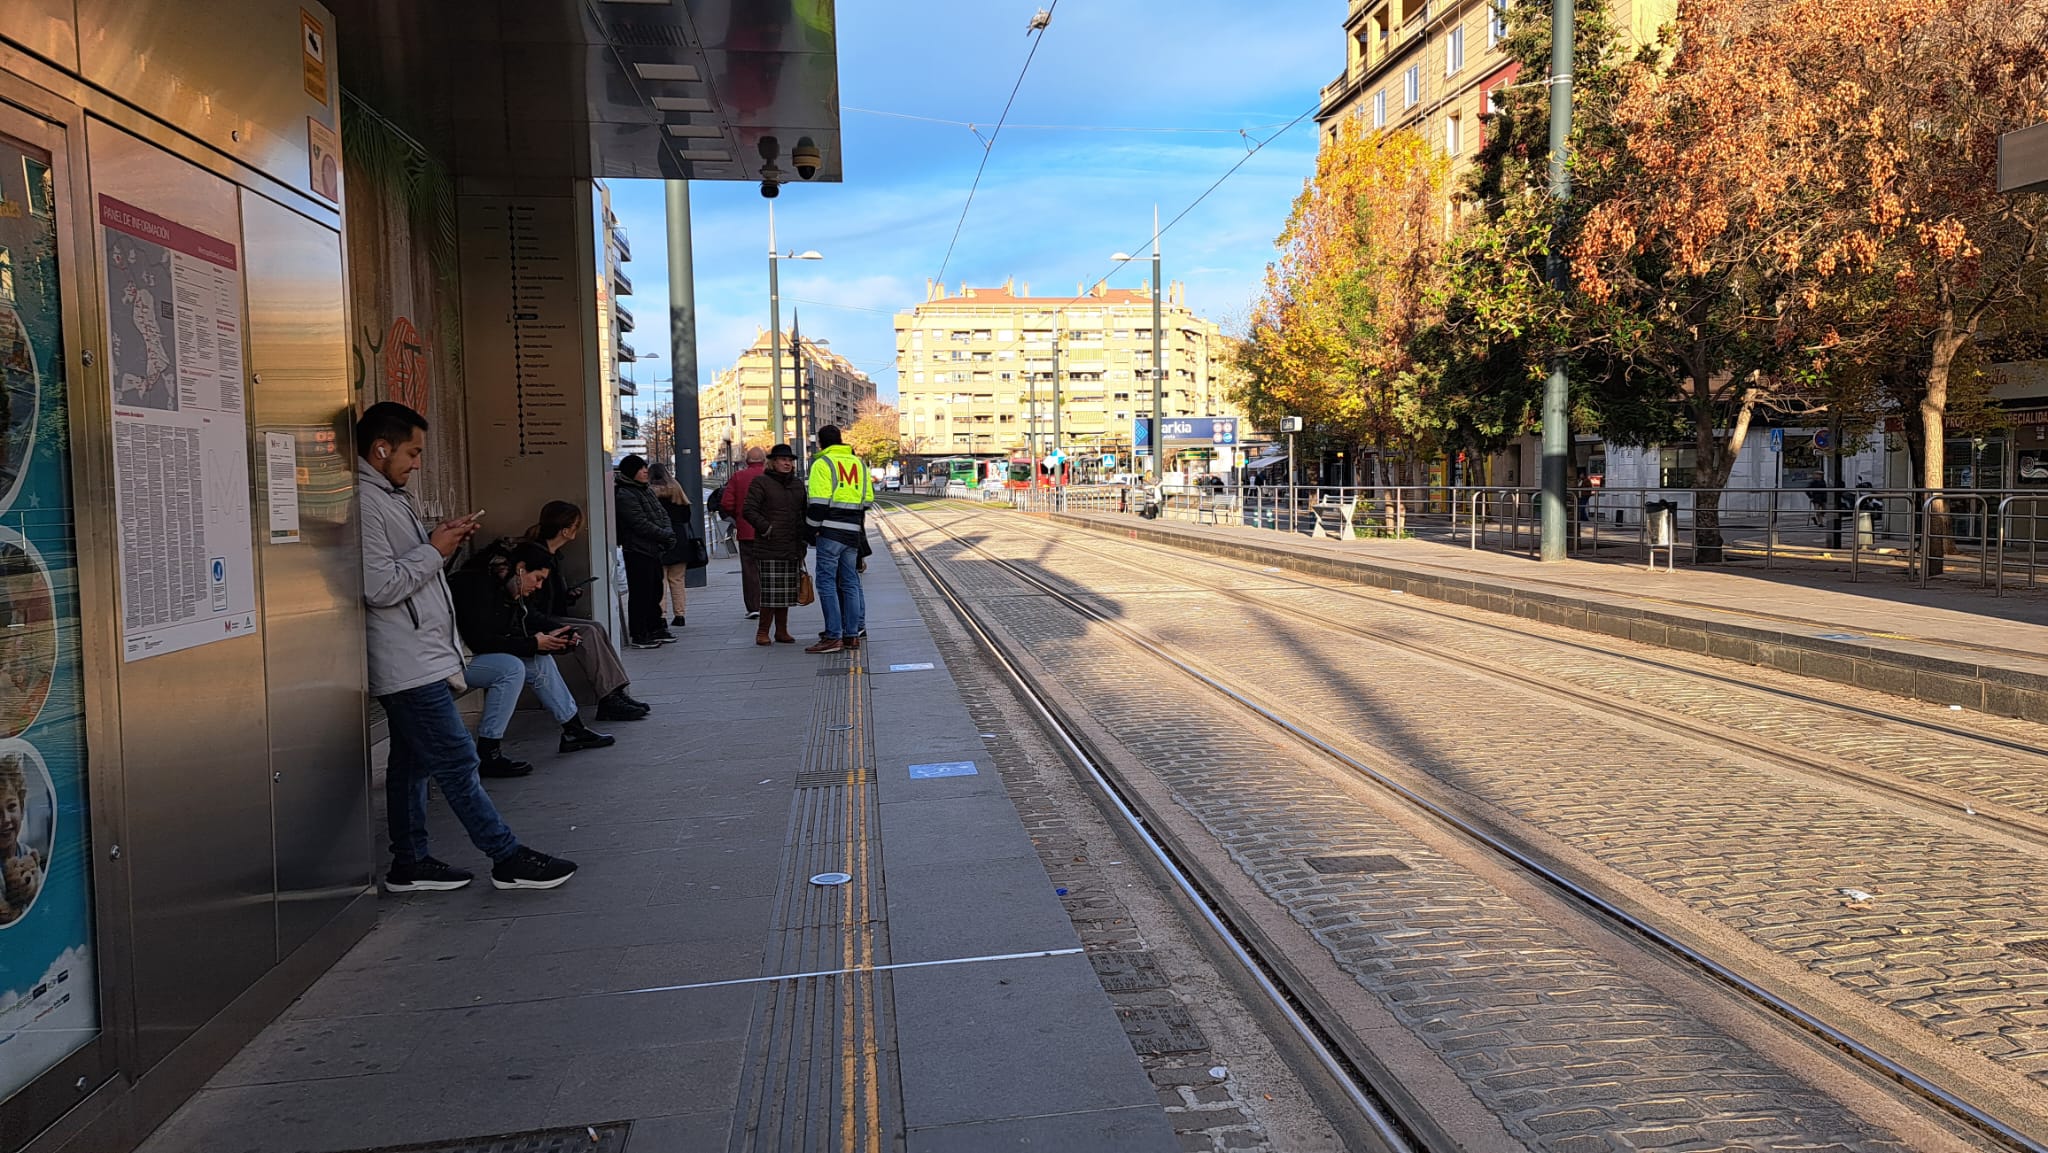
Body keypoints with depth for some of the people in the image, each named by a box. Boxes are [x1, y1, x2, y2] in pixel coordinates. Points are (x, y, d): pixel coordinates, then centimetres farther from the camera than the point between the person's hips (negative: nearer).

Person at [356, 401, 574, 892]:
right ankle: (509, 859, -2)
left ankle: (410, 862, 22)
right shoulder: (364, 503, -17)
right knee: (457, 762, -6)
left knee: (411, 761, 14)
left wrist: (442, 539, 8)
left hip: (416, 661, 11)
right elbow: (380, 586, -23)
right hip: (410, 665, -11)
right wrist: (434, 550, -13)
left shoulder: (387, 496, 16)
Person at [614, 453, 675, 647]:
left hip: (653, 550, 9)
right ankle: (638, 635, 2)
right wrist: (665, 535, -14)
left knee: (655, 590, 16)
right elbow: (641, 524, -19)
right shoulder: (624, 495, -14)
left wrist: (669, 532, -4)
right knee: (640, 593, -4)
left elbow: (662, 514, 16)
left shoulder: (647, 490, 15)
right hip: (638, 551, -9)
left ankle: (655, 629, 27)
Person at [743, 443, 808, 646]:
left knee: (786, 593, 9)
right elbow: (748, 510, -9)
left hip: (792, 549, 6)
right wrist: (766, 528, -15)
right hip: (770, 549, -6)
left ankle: (782, 631, 18)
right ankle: (762, 632, 3)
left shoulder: (797, 485, 16)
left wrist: (803, 539, 14)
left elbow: (803, 513, 25)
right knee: (771, 592, -8)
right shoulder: (761, 483, -3)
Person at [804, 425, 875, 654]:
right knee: (849, 582, 12)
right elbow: (867, 500, 15)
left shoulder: (822, 464, -6)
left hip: (830, 531, -7)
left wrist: (812, 529, -3)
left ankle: (833, 636, -8)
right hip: (853, 532, 7)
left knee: (826, 582, -4)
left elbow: (819, 502, -13)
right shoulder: (858, 463, 16)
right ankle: (852, 635, 13)